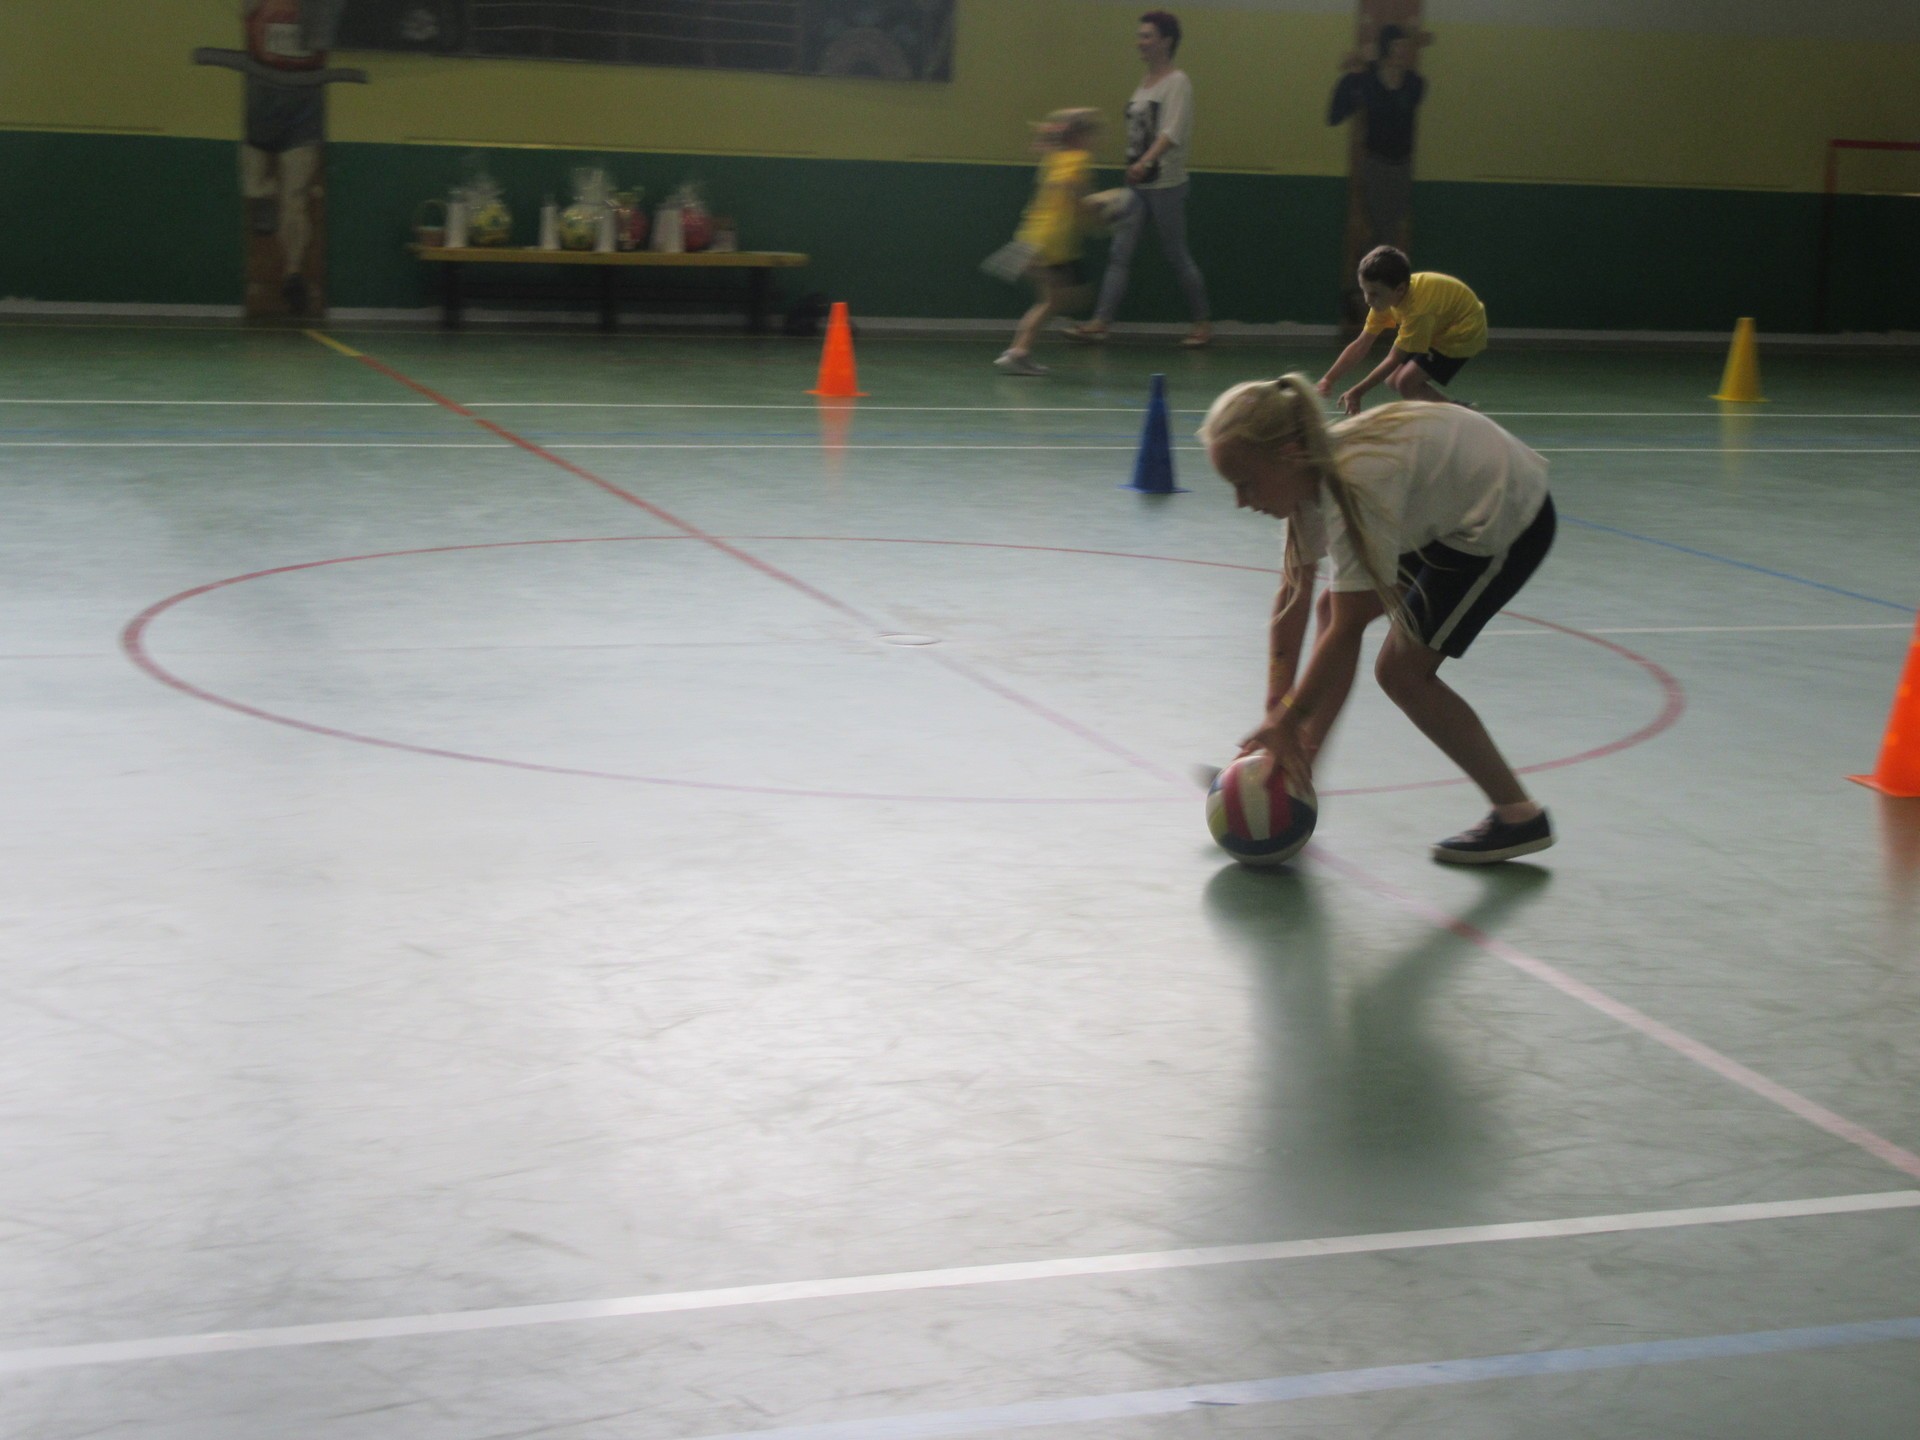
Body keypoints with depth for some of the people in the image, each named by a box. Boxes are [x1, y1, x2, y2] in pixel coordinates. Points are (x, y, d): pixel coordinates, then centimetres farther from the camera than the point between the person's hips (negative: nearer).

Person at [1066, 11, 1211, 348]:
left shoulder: (1178, 83, -10)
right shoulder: (1145, 84, 13)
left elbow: (1172, 132, -22)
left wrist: (1146, 162, -34)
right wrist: (1134, 167, 13)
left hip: (1166, 184, -7)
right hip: (1137, 184, 7)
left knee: (1176, 255, 0)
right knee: (1119, 254, -1)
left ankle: (1202, 324, 12)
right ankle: (1100, 321, -5)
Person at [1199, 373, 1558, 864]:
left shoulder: (1356, 485, -33)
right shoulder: (1312, 471, -7)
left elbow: (1347, 629, -30)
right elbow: (1293, 593, -3)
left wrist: (1286, 721, -24)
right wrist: (1278, 708, -6)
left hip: (1509, 520, -9)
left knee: (1402, 669, -8)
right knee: (1336, 605, 9)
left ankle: (1518, 817, 1)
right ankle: (1297, 775, 15)